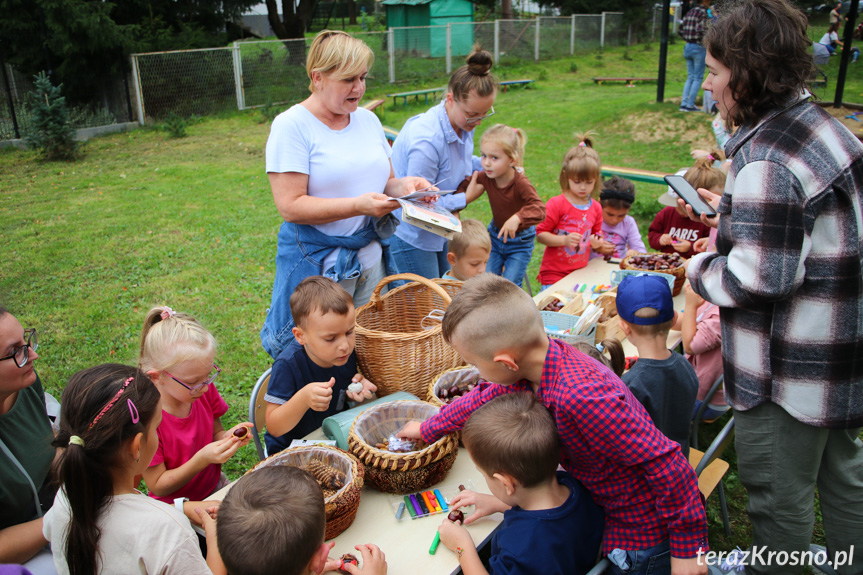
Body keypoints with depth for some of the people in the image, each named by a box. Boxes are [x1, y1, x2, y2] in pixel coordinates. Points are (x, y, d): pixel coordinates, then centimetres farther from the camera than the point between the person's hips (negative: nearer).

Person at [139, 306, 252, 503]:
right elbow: (158, 487, -16)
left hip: (216, 489, 1)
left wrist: (228, 436, -14)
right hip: (175, 507, -1)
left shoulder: (206, 391, -8)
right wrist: (202, 459, -29)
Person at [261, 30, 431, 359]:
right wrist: (359, 205, -25)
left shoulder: (367, 119, 10)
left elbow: (384, 181, 17)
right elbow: (290, 206, -17)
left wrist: (404, 186, -7)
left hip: (370, 257, 6)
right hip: (318, 264, -6)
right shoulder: (292, 126, -10)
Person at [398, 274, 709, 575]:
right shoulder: (537, 362, -13)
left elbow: (666, 464, -34)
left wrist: (687, 546, -22)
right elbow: (485, 397, 7)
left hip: (644, 529, -7)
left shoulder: (580, 398, -41)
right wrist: (427, 429, 20)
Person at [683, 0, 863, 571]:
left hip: (791, 370, -10)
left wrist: (701, 268, -10)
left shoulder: (767, 163, -26)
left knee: (779, 491, 12)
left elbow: (759, 278, -28)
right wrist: (732, 214, 15)